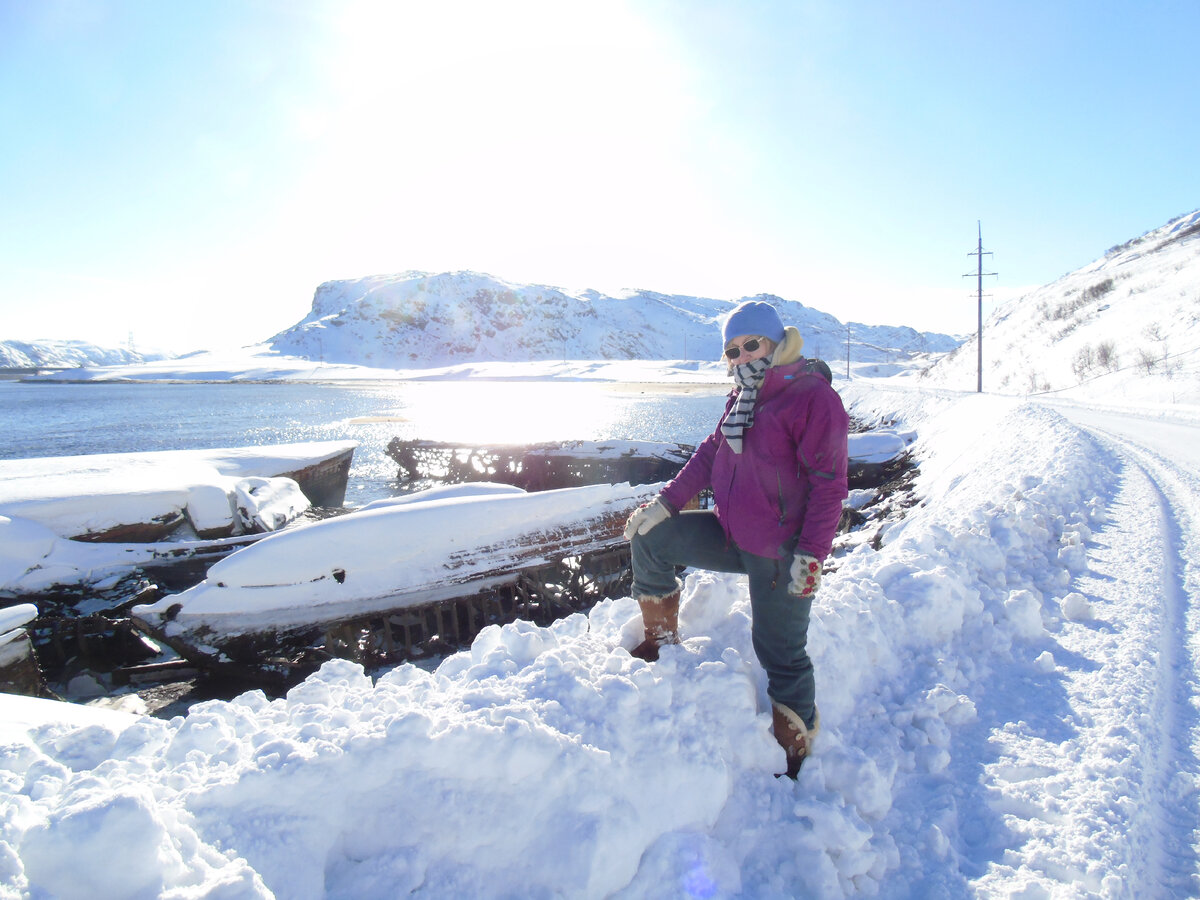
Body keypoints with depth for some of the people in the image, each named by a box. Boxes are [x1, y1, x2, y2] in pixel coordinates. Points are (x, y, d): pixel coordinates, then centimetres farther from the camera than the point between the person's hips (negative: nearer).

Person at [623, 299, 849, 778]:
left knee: (781, 653, 0)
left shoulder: (814, 397, -16)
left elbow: (828, 483, -18)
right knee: (648, 535, 7)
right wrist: (667, 501, 7)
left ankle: (795, 753, 23)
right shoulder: (742, 397, 11)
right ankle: (661, 640, 23)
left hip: (780, 554, -8)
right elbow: (712, 453, 15)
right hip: (731, 534, 8)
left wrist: (811, 555, -23)